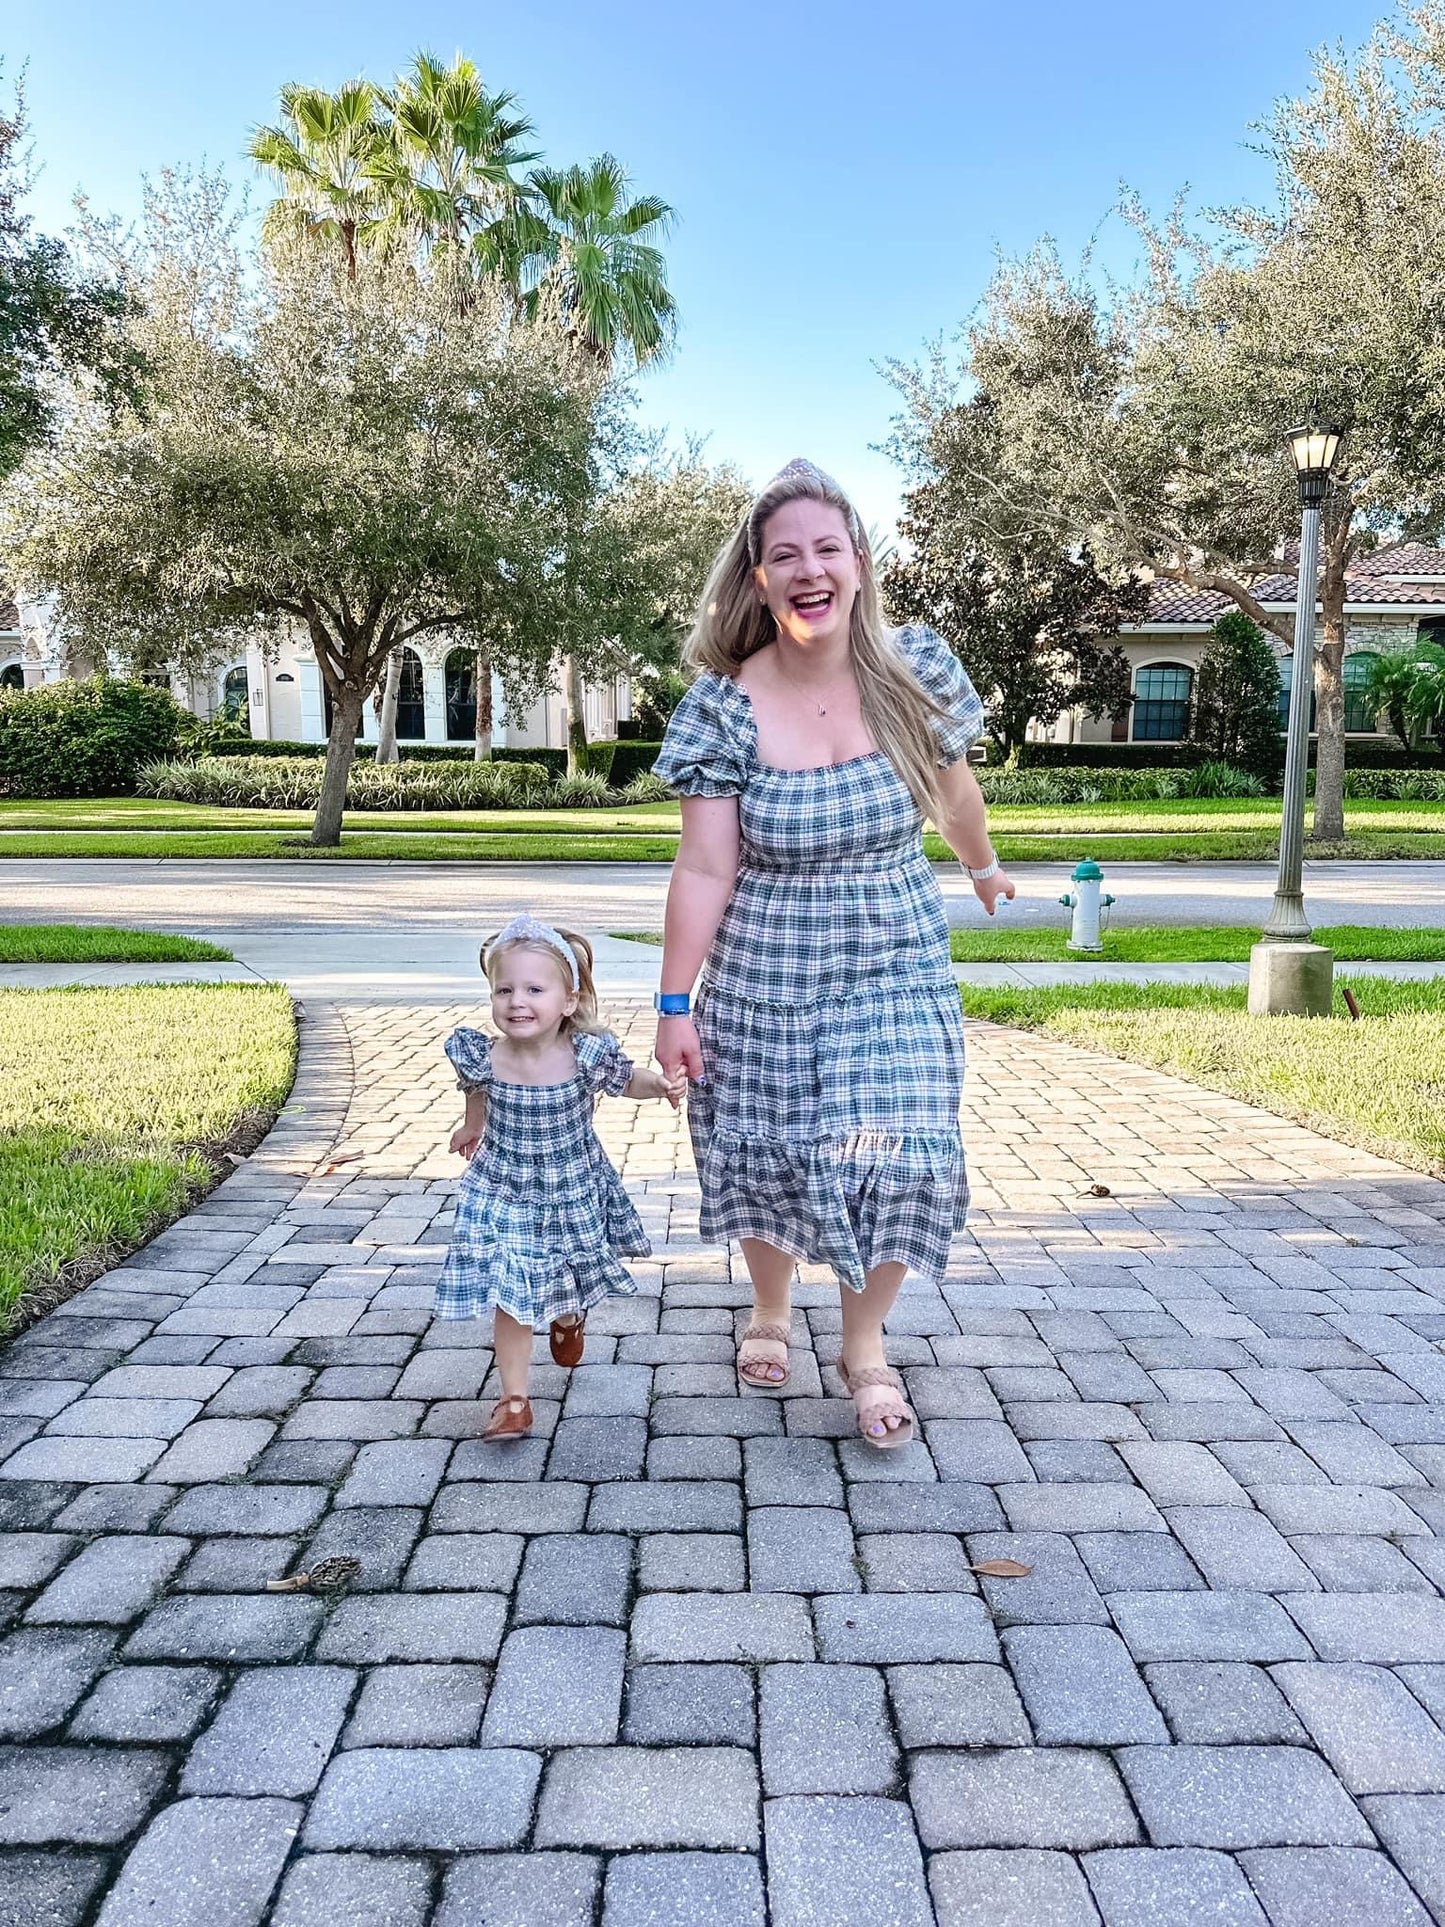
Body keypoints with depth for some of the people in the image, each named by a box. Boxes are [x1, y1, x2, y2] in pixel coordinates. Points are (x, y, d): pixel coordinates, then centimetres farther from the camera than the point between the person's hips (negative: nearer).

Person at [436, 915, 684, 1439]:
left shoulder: (587, 1055, -23)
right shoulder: (482, 1058, -19)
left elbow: (628, 1080, -3)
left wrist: (663, 1086, -23)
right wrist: (473, 1125, 24)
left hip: (574, 1194, 1)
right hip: (504, 1195, 0)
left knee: (570, 1286, 22)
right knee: (510, 1298, -5)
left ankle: (569, 1319, 58)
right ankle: (514, 1400, 10)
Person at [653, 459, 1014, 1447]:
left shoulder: (918, 671, -7)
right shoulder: (723, 706, -12)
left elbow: (954, 788, 12)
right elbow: (704, 868, -12)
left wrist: (984, 866, 27)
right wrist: (676, 1005, -12)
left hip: (896, 965, 1)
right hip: (763, 971, -1)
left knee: (889, 1154, -3)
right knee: (766, 1152, 9)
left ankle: (865, 1345, 21)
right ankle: (771, 1313, 38)